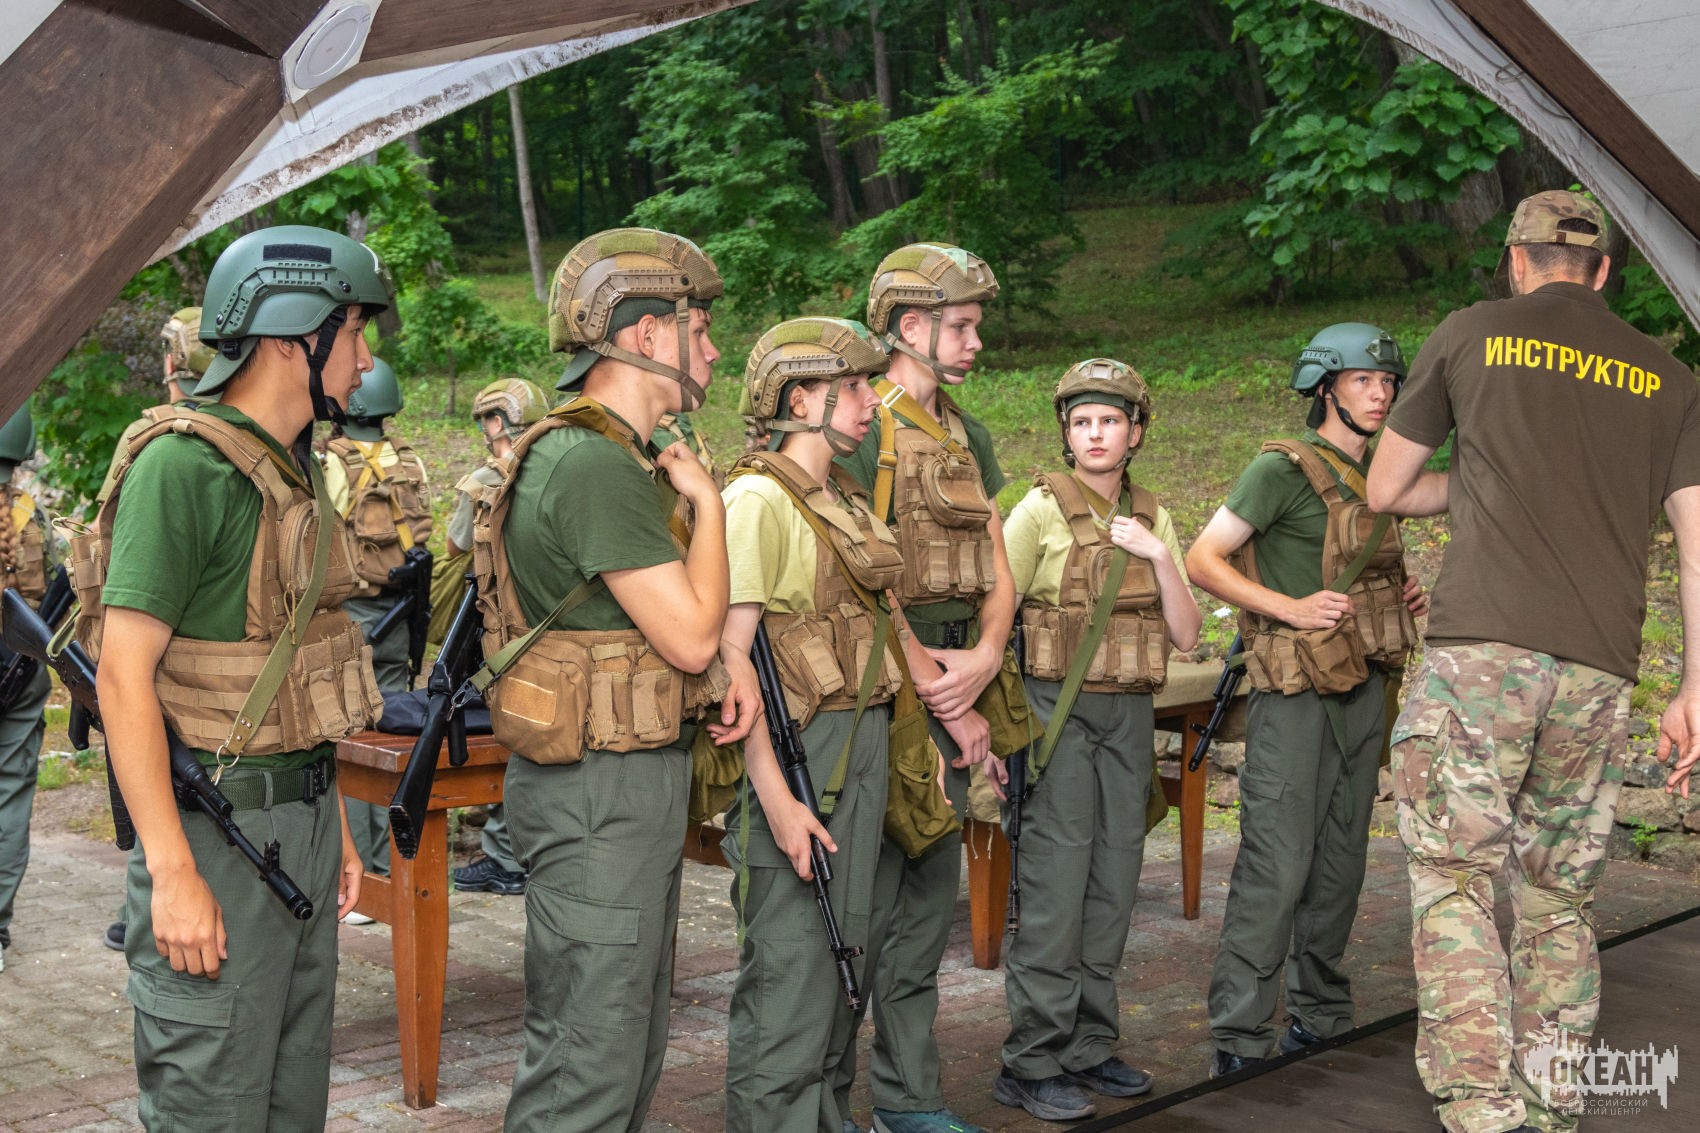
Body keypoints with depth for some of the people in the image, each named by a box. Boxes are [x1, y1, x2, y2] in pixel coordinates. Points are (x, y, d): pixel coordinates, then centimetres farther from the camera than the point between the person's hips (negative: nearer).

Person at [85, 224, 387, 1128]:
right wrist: (173, 873, -22)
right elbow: (124, 675, -19)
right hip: (220, 822, -9)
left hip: (303, 812, 9)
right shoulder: (183, 466, -15)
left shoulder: (294, 470, 13)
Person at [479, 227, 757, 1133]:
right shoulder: (594, 462, -20)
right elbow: (690, 635, -20)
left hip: (638, 783, 11)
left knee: (633, 1039, 20)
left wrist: (727, 659, 3)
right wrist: (707, 500, -8)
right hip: (599, 792, -11)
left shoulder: (619, 454, 14)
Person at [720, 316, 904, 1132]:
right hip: (795, 753, -9)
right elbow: (728, 657, -19)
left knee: (842, 952, 16)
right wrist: (775, 796, -23)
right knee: (791, 969, -4)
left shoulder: (844, 501, 15)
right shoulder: (759, 498, -13)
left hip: (862, 747, 9)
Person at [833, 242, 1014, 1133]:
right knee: (861, 905, -3)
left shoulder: (966, 436, 16)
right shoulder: (862, 428, -10)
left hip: (952, 691, 8)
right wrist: (944, 697, -13)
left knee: (931, 900, 13)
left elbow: (996, 568, 16)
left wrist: (987, 656, -4)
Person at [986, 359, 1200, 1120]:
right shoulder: (1041, 510, -6)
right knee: (1056, 883, -7)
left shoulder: (1152, 519, 10)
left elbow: (1185, 635, 6)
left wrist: (1158, 554, -7)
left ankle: (1089, 1047, 21)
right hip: (1058, 709, -5)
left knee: (1114, 882, 9)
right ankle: (1032, 1063, 2)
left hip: (1129, 715, 6)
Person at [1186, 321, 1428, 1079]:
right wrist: (1293, 609, -19)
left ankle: (1321, 1012, 25)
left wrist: (1405, 597, 10)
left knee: (1341, 860, 13)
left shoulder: (1373, 477, 15)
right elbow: (1203, 560, -12)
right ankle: (1237, 1038, -6)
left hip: (1364, 687, 8)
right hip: (1297, 691, -8)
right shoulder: (1286, 469, -9)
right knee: (1278, 865, -11)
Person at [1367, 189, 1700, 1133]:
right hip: (1600, 671, 3)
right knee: (1558, 903, 12)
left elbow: (1384, 491, 16)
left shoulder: (1470, 334, 9)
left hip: (1481, 650, -3)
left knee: (1454, 881, -1)